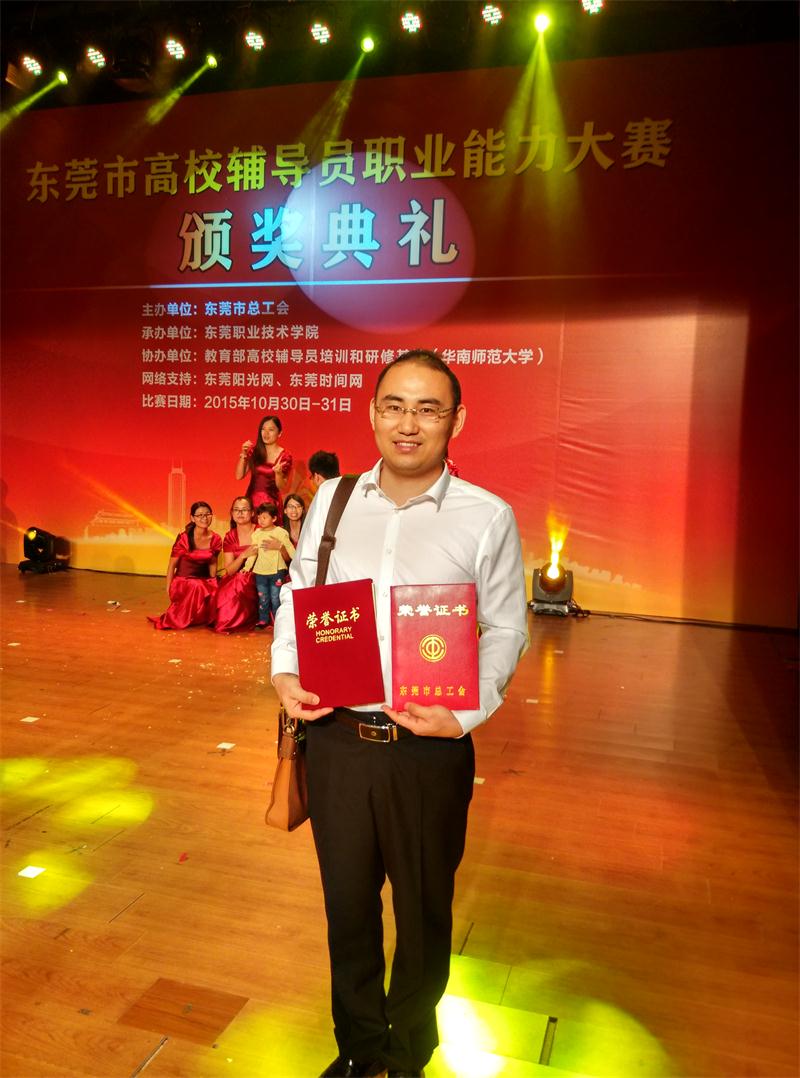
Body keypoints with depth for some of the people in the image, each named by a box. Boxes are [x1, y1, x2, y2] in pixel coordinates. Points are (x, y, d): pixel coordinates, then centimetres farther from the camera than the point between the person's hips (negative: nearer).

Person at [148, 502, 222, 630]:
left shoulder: (215, 540, 0)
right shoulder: (184, 538, -11)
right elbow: (172, 565, -6)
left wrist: (213, 585, 8)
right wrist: (169, 590, -8)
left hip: (204, 581, 4)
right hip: (183, 581, -3)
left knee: (216, 594, -28)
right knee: (197, 588, -36)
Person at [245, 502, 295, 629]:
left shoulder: (281, 532, -6)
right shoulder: (256, 533, 4)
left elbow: (290, 549, -4)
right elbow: (253, 552, 7)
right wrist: (247, 567, 1)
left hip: (277, 571, -3)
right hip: (260, 571, 4)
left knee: (275, 598, 0)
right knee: (263, 598, 11)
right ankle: (263, 620, 21)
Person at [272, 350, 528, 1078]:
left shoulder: (488, 518, -7)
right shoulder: (332, 500, 2)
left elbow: (506, 629, -3)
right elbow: (297, 594, 10)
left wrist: (467, 713, -17)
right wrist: (284, 671, -6)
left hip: (430, 747, -2)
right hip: (336, 737, 3)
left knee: (423, 911, 18)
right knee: (347, 903, 20)